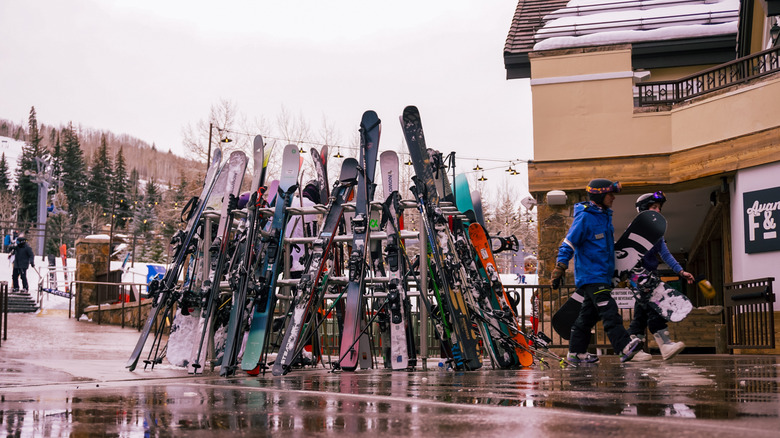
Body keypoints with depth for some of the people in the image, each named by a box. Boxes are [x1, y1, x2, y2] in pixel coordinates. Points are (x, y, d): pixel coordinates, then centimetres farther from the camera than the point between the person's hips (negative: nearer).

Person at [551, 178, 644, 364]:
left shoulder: (604, 215, 15)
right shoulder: (585, 217, -13)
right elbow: (568, 245, -13)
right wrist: (560, 269, -16)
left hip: (602, 275, 9)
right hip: (590, 275, -9)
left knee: (589, 314, 12)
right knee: (609, 311, -18)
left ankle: (576, 352, 19)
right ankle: (625, 348, -25)